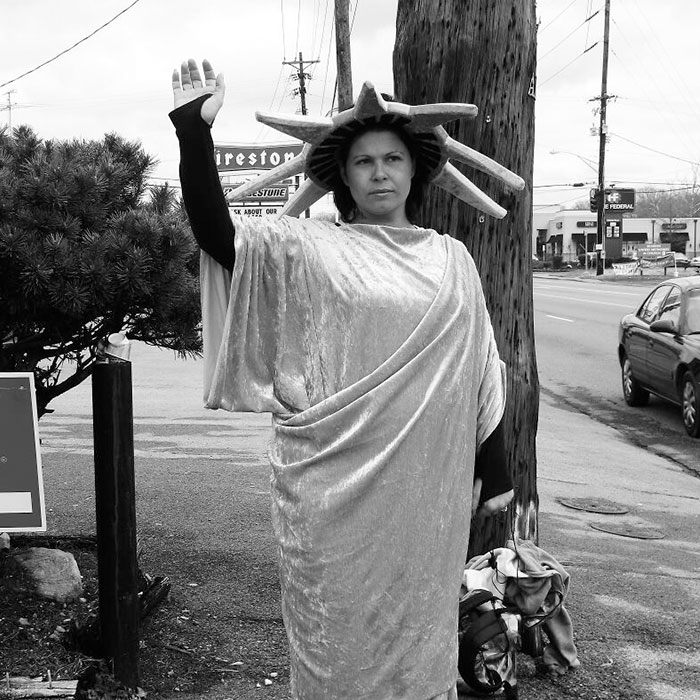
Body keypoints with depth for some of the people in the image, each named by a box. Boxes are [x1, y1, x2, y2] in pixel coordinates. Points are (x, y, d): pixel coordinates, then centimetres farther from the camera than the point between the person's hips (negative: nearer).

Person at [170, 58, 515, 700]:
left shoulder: (450, 258, 7)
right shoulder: (308, 249, 1)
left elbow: (480, 374, 10)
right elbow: (216, 232, -13)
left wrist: (495, 473, 10)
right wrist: (195, 130, -23)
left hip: (423, 486, 2)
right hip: (332, 482, -2)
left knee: (418, 626, 14)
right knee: (338, 630, 9)